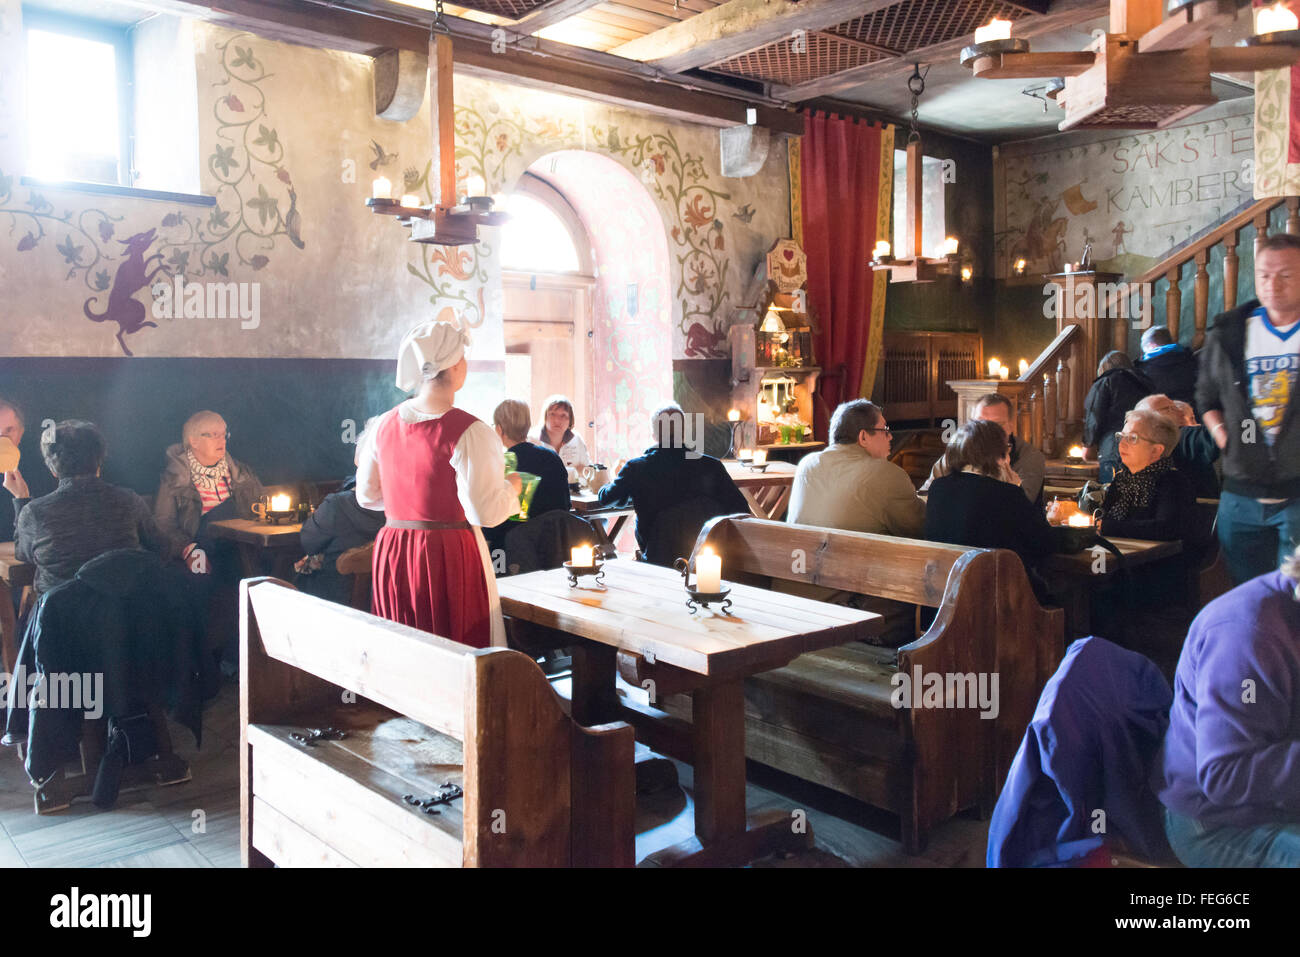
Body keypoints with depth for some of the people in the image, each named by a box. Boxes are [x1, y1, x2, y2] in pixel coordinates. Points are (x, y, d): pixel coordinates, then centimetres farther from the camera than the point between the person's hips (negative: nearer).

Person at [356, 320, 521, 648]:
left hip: (391, 553, 6)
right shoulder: (468, 432, -16)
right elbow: (485, 513, -18)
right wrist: (511, 487, 1)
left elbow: (367, 495, 14)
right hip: (449, 556, -6)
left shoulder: (385, 424, 4)